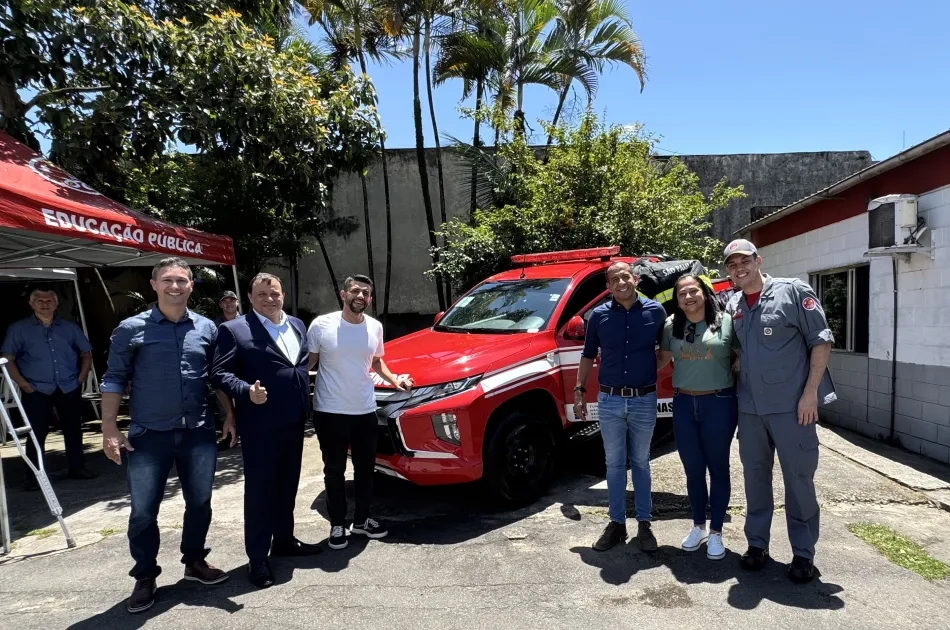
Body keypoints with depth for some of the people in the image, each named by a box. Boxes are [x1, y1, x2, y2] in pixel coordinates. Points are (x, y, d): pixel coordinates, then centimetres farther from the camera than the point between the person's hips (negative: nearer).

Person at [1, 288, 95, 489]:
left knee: (73, 429, 9)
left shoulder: (70, 327, 11)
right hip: (36, 390, -2)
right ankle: (33, 475, 8)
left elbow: (86, 353, 15)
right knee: (36, 433, -1)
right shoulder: (18, 329, 3)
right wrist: (24, 384, -9)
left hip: (69, 388, 3)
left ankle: (77, 467, 20)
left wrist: (81, 378, 3)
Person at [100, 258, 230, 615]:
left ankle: (194, 561, 34)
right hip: (149, 434, -2)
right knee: (143, 511, 4)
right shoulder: (131, 329, -4)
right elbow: (114, 379, -1)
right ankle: (145, 577, 25)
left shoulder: (207, 328, 4)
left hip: (198, 432, 2)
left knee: (200, 503, 12)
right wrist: (110, 429, -7)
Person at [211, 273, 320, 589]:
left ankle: (284, 540, 34)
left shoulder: (297, 325, 11)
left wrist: (305, 408, 12)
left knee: (287, 486, 18)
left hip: (293, 422, 6)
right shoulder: (234, 330, -8)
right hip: (259, 425, -6)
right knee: (259, 490, 3)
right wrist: (247, 391, -27)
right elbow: (220, 374, -11)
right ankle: (257, 557, 15)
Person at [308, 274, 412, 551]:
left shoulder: (375, 327, 1)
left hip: (365, 411, 4)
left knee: (365, 468, 15)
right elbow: (308, 361, -2)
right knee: (334, 470, 9)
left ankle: (362, 519, 33)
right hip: (330, 412, -3)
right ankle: (337, 525, 26)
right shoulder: (322, 325, -10)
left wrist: (393, 379, 0)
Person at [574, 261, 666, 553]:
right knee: (614, 464, 10)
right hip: (609, 400, 1)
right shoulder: (599, 315, -1)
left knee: (641, 463, 13)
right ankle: (617, 523, 22)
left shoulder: (655, 311, -3)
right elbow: (588, 356, 8)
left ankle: (644, 524, 25)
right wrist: (579, 390, 3)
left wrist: (654, 371, 0)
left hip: (644, 400, -1)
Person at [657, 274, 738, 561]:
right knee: (693, 470, 12)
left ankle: (715, 532, 22)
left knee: (718, 469, 9)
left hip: (719, 403, -3)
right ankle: (698, 527, 30)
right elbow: (662, 359, 14)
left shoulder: (726, 322, -5)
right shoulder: (672, 326, 4)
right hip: (683, 404, 3)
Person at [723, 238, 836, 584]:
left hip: (791, 405, -4)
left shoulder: (793, 291, -5)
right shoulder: (733, 305, 9)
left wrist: (811, 393, -12)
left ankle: (803, 553, 19)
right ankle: (757, 543, 26)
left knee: (799, 478, 4)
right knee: (755, 475, 12)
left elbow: (821, 341, -7)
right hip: (749, 407, 5)